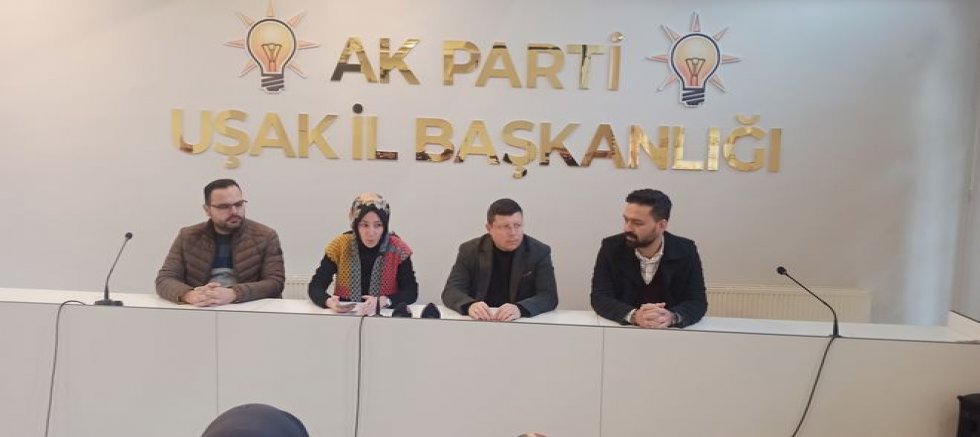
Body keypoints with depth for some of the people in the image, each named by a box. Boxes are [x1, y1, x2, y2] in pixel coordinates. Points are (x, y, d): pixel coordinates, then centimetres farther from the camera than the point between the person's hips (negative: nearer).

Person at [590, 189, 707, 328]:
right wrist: (634, 316, -28)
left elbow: (697, 302, -8)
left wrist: (671, 317, -28)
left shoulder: (686, 251, -5)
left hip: (671, 334, 1)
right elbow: (599, 298, -11)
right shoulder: (611, 248, -6)